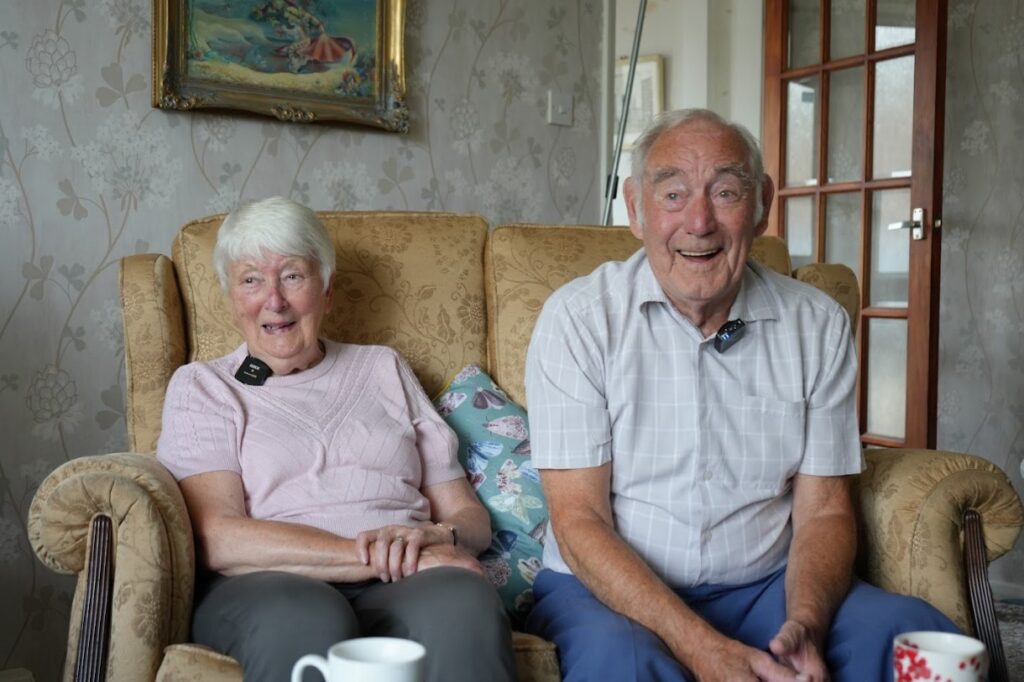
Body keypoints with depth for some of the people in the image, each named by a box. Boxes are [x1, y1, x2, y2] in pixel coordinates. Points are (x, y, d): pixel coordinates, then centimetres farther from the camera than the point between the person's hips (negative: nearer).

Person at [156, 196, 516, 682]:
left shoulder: (383, 369, 24)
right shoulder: (201, 387, 15)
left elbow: (469, 516, 19)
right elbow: (218, 539, -3)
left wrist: (436, 537, -7)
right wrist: (378, 557, -13)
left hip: (400, 587, 1)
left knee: (461, 602, -35)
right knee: (303, 617, -38)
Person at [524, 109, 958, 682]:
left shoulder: (819, 325, 2)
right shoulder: (579, 318, -8)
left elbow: (824, 511, 3)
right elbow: (578, 519, -12)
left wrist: (804, 626, -19)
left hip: (766, 588, 3)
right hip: (608, 589, -3)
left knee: (914, 631, -22)